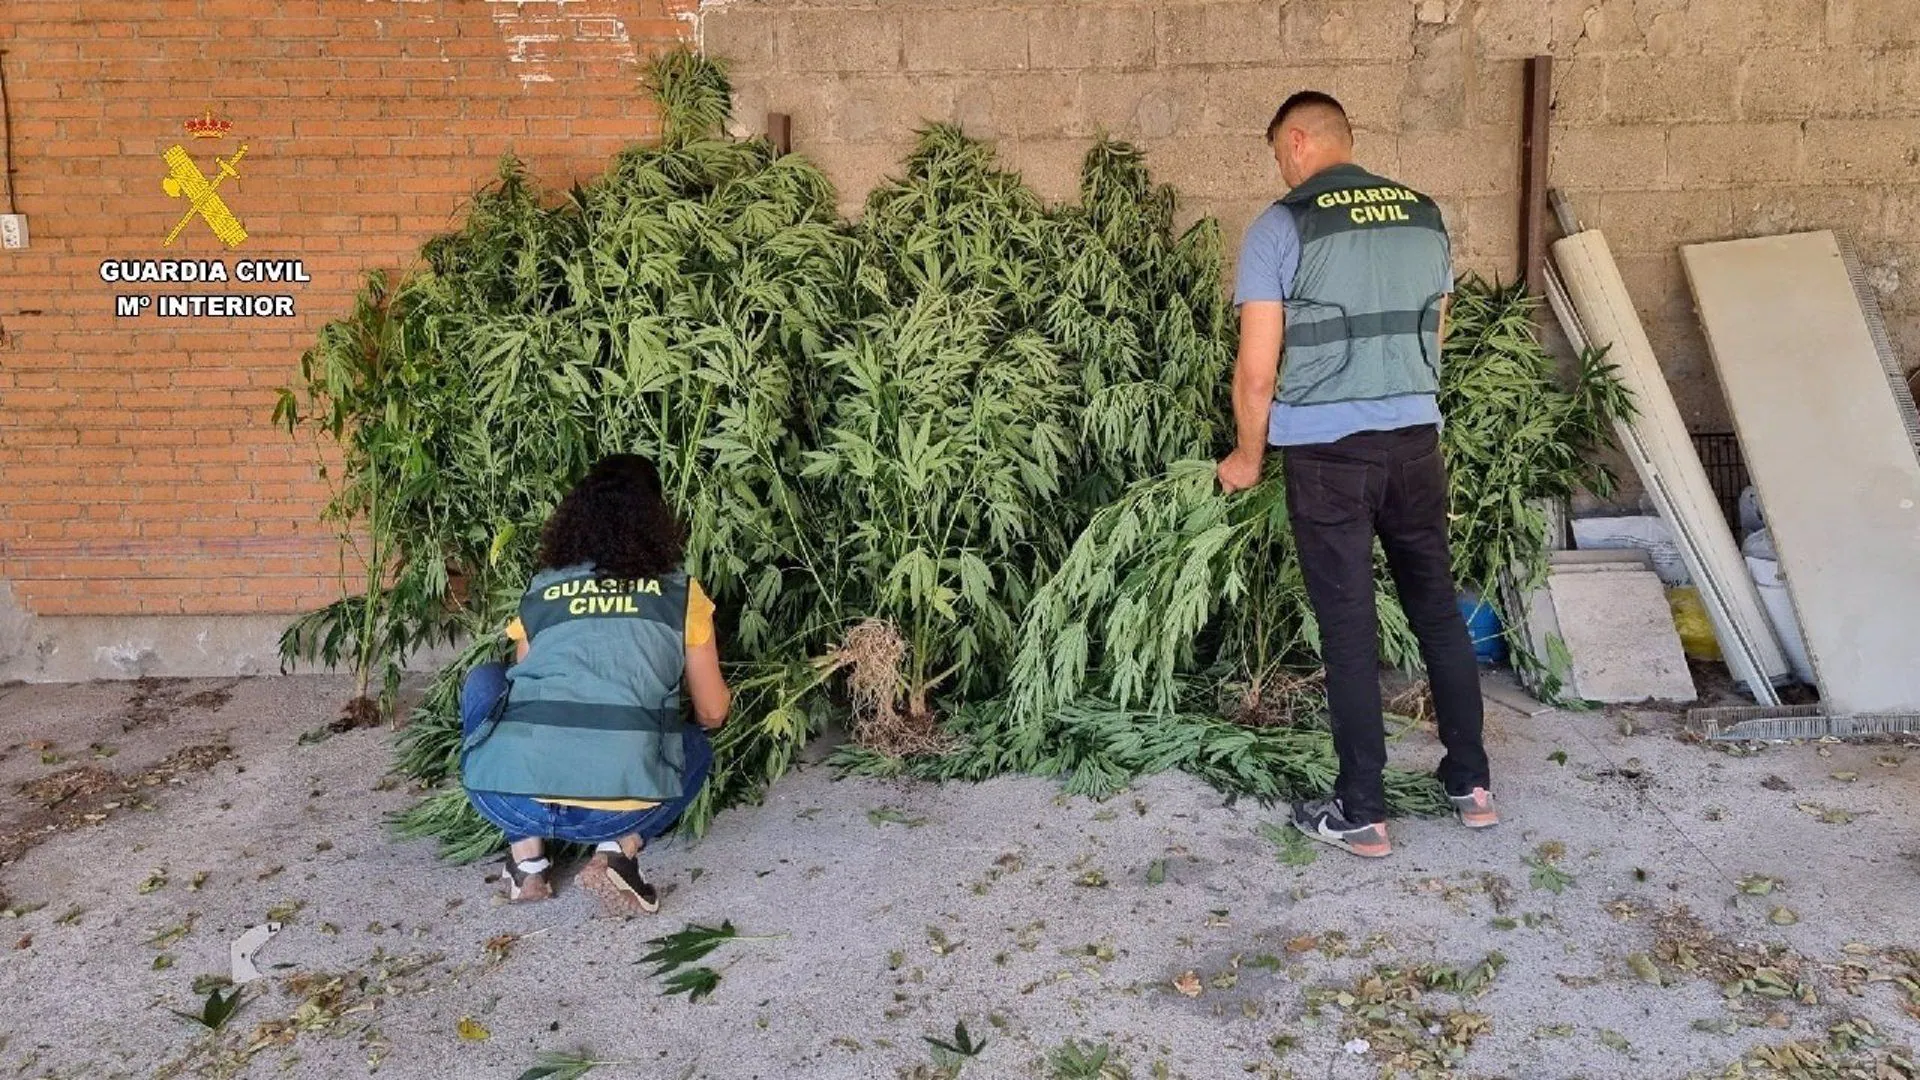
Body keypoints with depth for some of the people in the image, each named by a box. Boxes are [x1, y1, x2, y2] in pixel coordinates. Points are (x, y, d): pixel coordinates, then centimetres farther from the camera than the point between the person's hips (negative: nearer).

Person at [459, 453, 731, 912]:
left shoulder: (538, 592, 18)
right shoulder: (680, 594, 13)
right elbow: (712, 714, 22)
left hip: (510, 799, 1)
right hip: (619, 809, -1)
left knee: (485, 683, 30)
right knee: (696, 747, 31)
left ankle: (527, 859, 20)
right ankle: (619, 849, 5)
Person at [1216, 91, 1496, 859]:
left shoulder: (1282, 227, -7)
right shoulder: (1425, 215, 10)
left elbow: (1257, 370, -9)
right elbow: (1431, 340, 17)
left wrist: (1247, 458, 5)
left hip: (1326, 448, -5)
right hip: (1415, 437, 5)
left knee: (1349, 627, 1)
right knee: (1438, 608, 16)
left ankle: (1361, 814, 10)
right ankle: (1471, 783, 25)